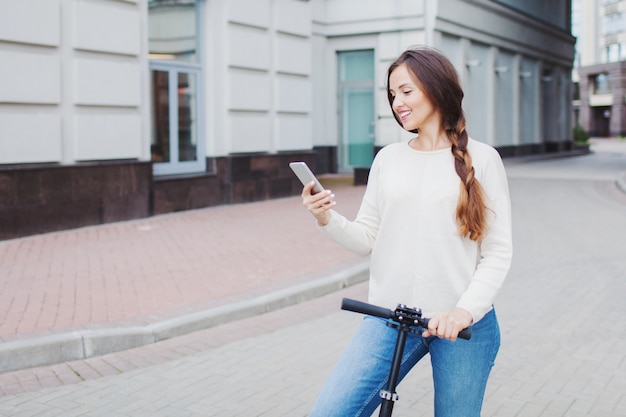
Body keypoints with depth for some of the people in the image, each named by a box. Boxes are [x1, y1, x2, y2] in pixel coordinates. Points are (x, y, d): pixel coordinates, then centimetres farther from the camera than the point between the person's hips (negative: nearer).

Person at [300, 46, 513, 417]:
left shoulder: (481, 159, -1)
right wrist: (327, 219, -11)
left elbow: (498, 252, -4)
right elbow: (367, 239, 7)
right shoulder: (388, 158, 8)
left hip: (462, 323, -2)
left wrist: (465, 310, -17)